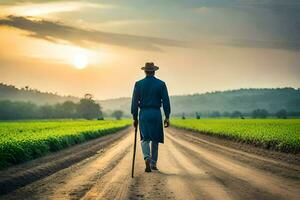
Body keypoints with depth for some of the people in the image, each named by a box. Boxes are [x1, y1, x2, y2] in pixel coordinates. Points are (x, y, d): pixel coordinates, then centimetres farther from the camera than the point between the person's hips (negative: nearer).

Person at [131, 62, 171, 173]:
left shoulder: (138, 84, 1)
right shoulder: (161, 84, 0)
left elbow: (134, 102, 0)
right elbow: (166, 101, -3)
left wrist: (135, 118, 6)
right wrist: (167, 117, 2)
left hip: (143, 114, 0)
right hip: (156, 114, 0)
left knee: (145, 139, 4)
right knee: (155, 139, 14)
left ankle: (147, 158, -22)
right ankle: (153, 163, 19)